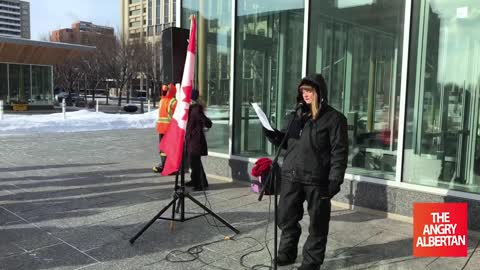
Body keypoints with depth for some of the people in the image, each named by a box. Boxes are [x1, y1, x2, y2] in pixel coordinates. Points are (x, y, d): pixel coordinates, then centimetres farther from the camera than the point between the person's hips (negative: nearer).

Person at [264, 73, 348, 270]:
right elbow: (285, 142, 22)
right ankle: (287, 253, 33)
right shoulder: (295, 116, 14)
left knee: (317, 223, 7)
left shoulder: (333, 118, -5)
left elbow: (339, 152, -9)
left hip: (317, 180, -6)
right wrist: (270, 133, 2)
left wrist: (335, 179, -15)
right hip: (291, 177, 6)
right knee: (286, 218, 14)